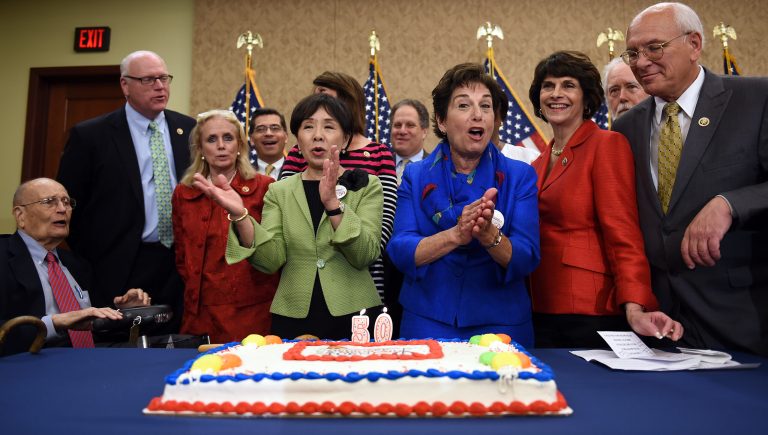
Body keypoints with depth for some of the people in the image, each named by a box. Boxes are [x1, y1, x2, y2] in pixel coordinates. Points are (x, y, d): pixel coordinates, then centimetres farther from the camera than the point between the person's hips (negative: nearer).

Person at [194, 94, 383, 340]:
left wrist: (332, 202, -24)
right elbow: (271, 260, -7)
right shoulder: (279, 191, 5)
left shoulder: (367, 186, 0)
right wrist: (240, 215, -21)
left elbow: (365, 255, -13)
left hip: (352, 317, -1)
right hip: (293, 319, 1)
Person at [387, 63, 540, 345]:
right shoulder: (415, 176, 1)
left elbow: (527, 259, -10)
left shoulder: (520, 176, -1)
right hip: (427, 323, 0)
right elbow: (399, 252, -11)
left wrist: (490, 236, -31)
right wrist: (456, 235, -28)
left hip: (499, 323, 0)